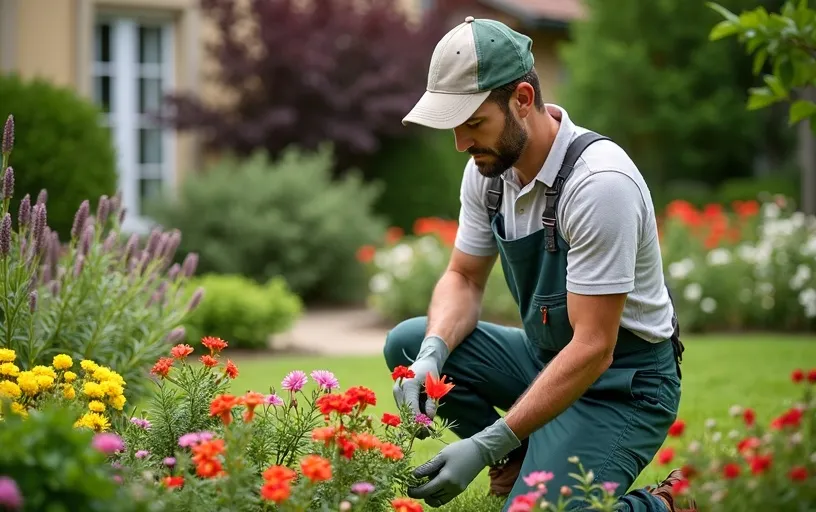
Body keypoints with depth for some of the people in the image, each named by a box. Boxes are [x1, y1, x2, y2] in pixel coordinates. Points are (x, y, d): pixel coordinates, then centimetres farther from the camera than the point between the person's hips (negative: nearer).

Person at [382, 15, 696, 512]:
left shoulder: (601, 182, -29)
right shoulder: (488, 166, -4)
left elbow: (593, 350, -29)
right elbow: (464, 278, 8)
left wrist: (486, 447, -31)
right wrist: (431, 355, -16)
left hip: (623, 382, -8)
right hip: (545, 356, 8)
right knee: (408, 343, -7)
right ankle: (522, 464, 4)